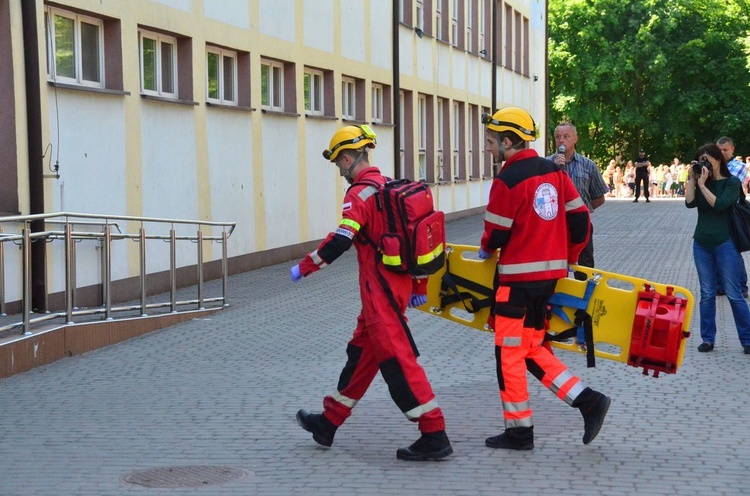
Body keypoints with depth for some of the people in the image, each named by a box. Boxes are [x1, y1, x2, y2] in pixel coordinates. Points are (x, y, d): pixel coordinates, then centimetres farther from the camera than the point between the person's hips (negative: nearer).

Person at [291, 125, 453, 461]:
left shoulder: (360, 194, -13)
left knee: (396, 358, -8)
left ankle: (434, 436, -8)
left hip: (380, 289, -10)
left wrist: (303, 267, -9)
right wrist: (419, 287, 22)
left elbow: (339, 242, -21)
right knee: (361, 352, 17)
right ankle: (329, 422, 30)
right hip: (400, 281, 10)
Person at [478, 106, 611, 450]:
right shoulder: (554, 171, 8)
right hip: (552, 272, 8)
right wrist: (568, 258, 20)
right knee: (531, 347, 17)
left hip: (518, 277, -8)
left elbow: (496, 232, -11)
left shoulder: (508, 180, -15)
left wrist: (486, 250, 11)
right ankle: (588, 401, 6)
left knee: (509, 353, 3)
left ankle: (519, 432, 10)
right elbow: (579, 218, 9)